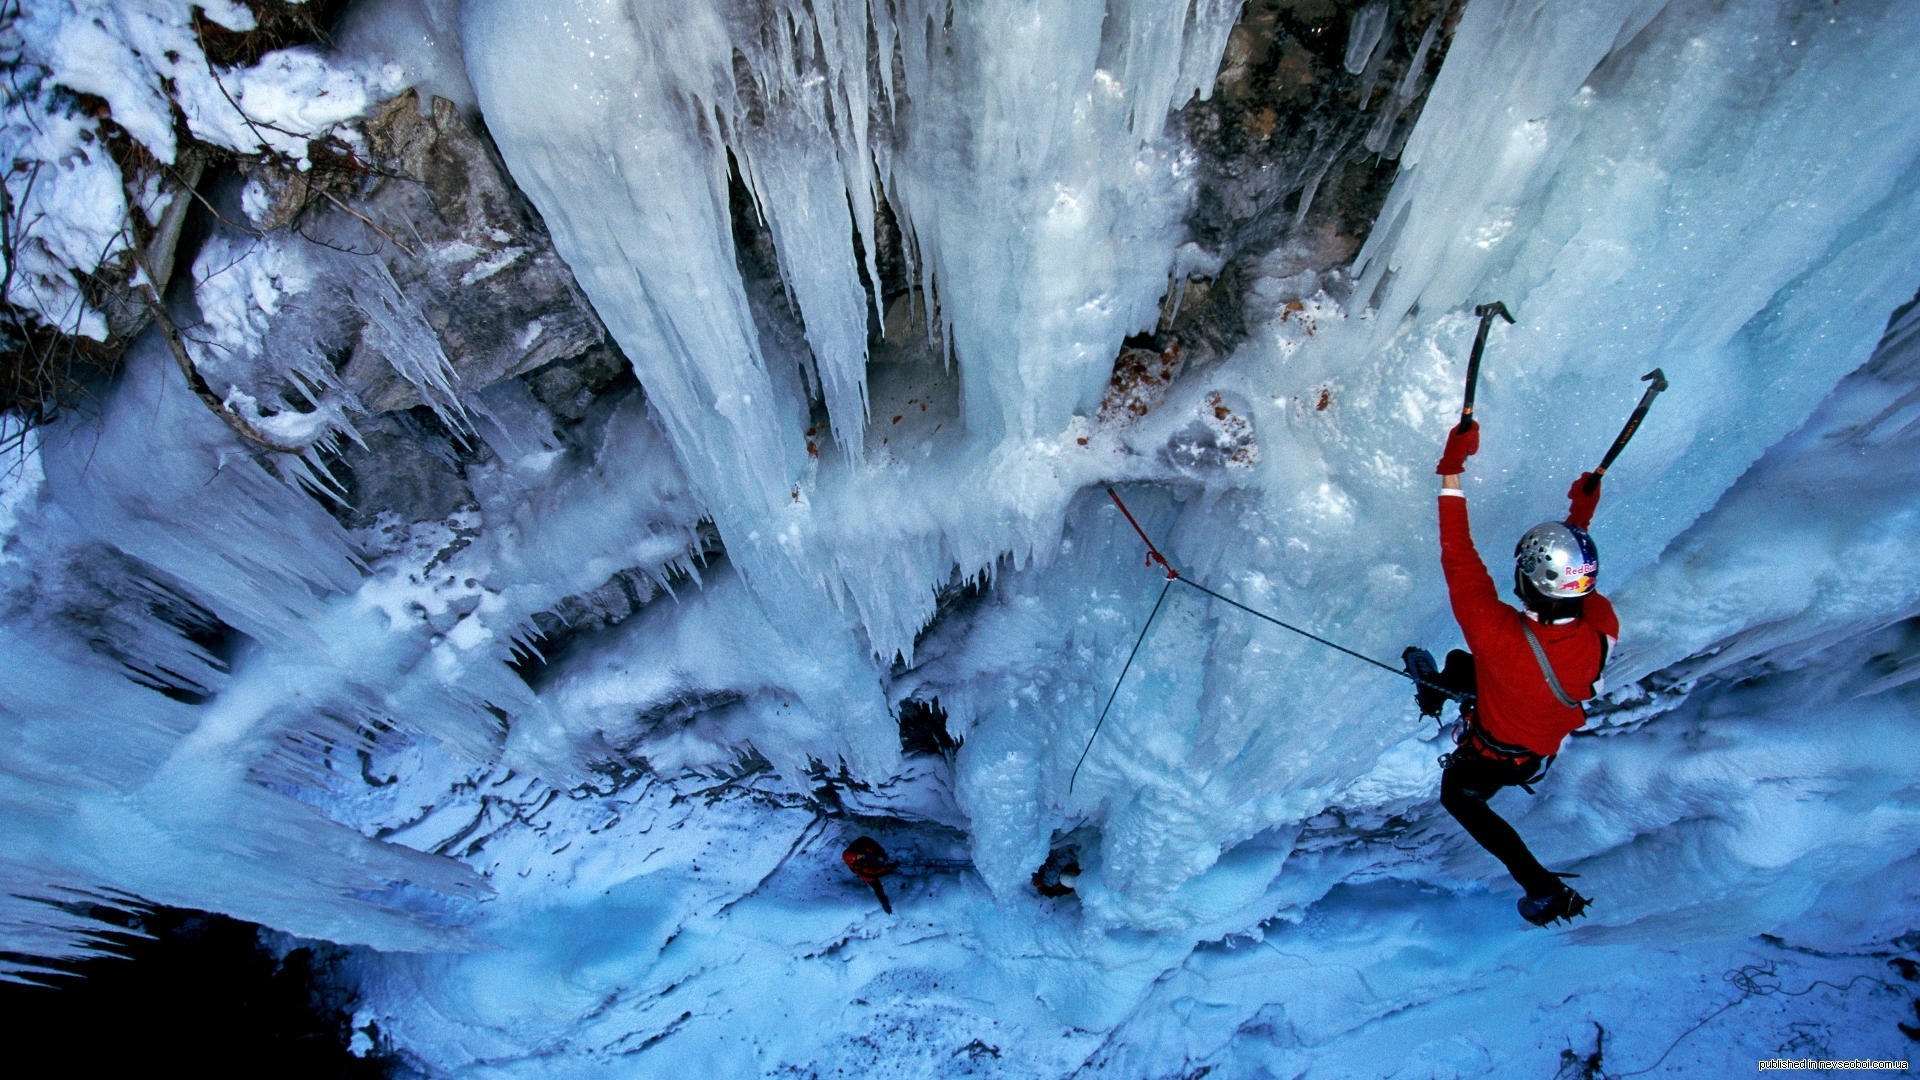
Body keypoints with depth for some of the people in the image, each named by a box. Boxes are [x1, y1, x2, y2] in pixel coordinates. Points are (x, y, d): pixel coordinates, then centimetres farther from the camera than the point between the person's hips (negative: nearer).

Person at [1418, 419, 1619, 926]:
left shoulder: (1503, 639, -49)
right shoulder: (1602, 630, -32)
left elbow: (1460, 563, -43)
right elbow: (1582, 586, -7)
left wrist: (1451, 475, -41)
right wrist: (1581, 522, 2)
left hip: (1495, 757, -6)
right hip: (1552, 739, 6)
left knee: (1459, 797, 28)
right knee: (1459, 663, 27)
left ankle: (1544, 888, 29)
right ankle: (1438, 690, 62)